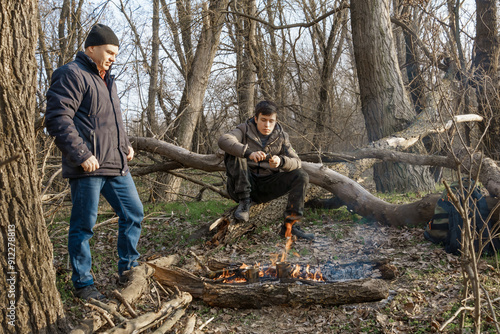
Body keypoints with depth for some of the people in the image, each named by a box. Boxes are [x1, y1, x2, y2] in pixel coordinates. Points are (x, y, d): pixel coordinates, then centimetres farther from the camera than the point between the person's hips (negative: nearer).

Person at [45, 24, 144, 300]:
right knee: (83, 225, 1)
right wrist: (82, 155, -21)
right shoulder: (72, 75, -8)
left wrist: (125, 144, 16)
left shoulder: (106, 79, 21)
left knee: (133, 213, 12)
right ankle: (82, 283, 15)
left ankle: (128, 270, 26)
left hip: (116, 165, 9)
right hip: (88, 166, -9)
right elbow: (58, 119, -17)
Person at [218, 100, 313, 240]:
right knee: (233, 155, -25)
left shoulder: (281, 136, 6)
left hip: (267, 186, 3)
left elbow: (296, 161, -3)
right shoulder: (245, 130, -2)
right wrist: (249, 153, -40)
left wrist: (281, 161, -28)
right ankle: (244, 201, -22)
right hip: (245, 183, -3)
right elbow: (223, 140, -23)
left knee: (302, 177, -14)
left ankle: (290, 225, -15)